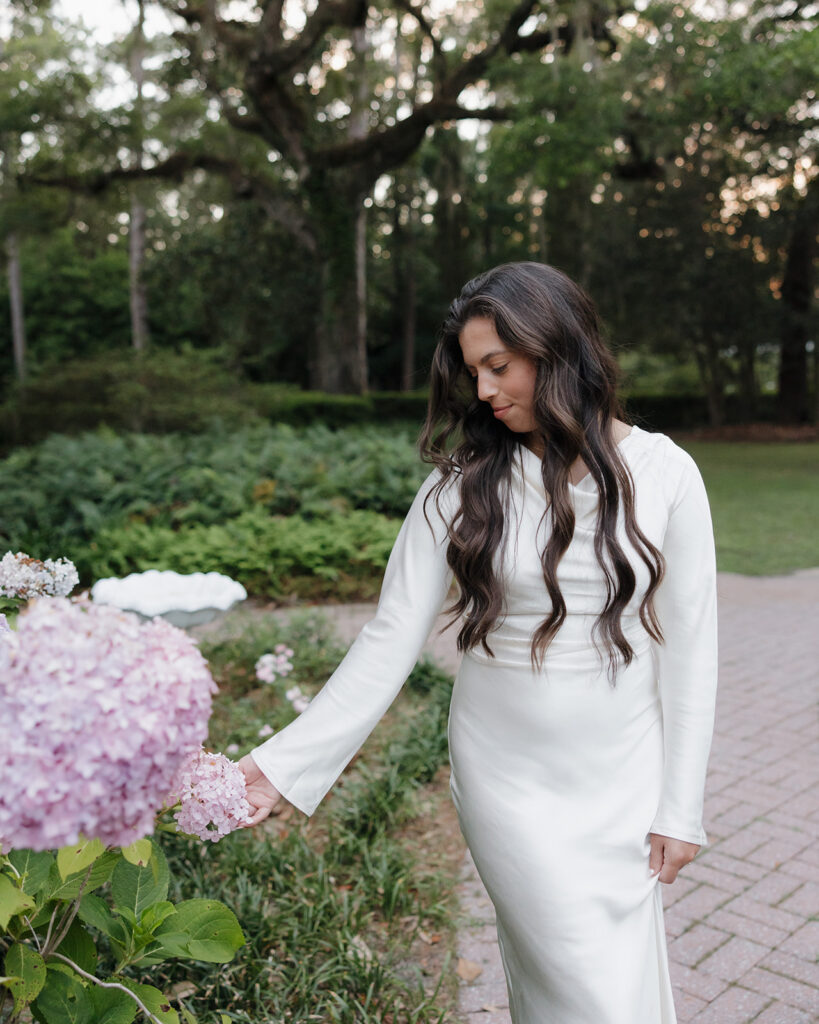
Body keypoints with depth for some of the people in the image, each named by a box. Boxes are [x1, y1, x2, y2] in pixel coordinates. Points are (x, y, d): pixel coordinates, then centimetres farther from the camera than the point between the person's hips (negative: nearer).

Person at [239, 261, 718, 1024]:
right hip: (510, 780, -1)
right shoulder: (461, 485, -9)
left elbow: (687, 646, -3)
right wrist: (282, 764, -20)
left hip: (623, 779, 2)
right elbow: (390, 641, -12)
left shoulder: (662, 472, -7)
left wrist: (681, 805, -1)